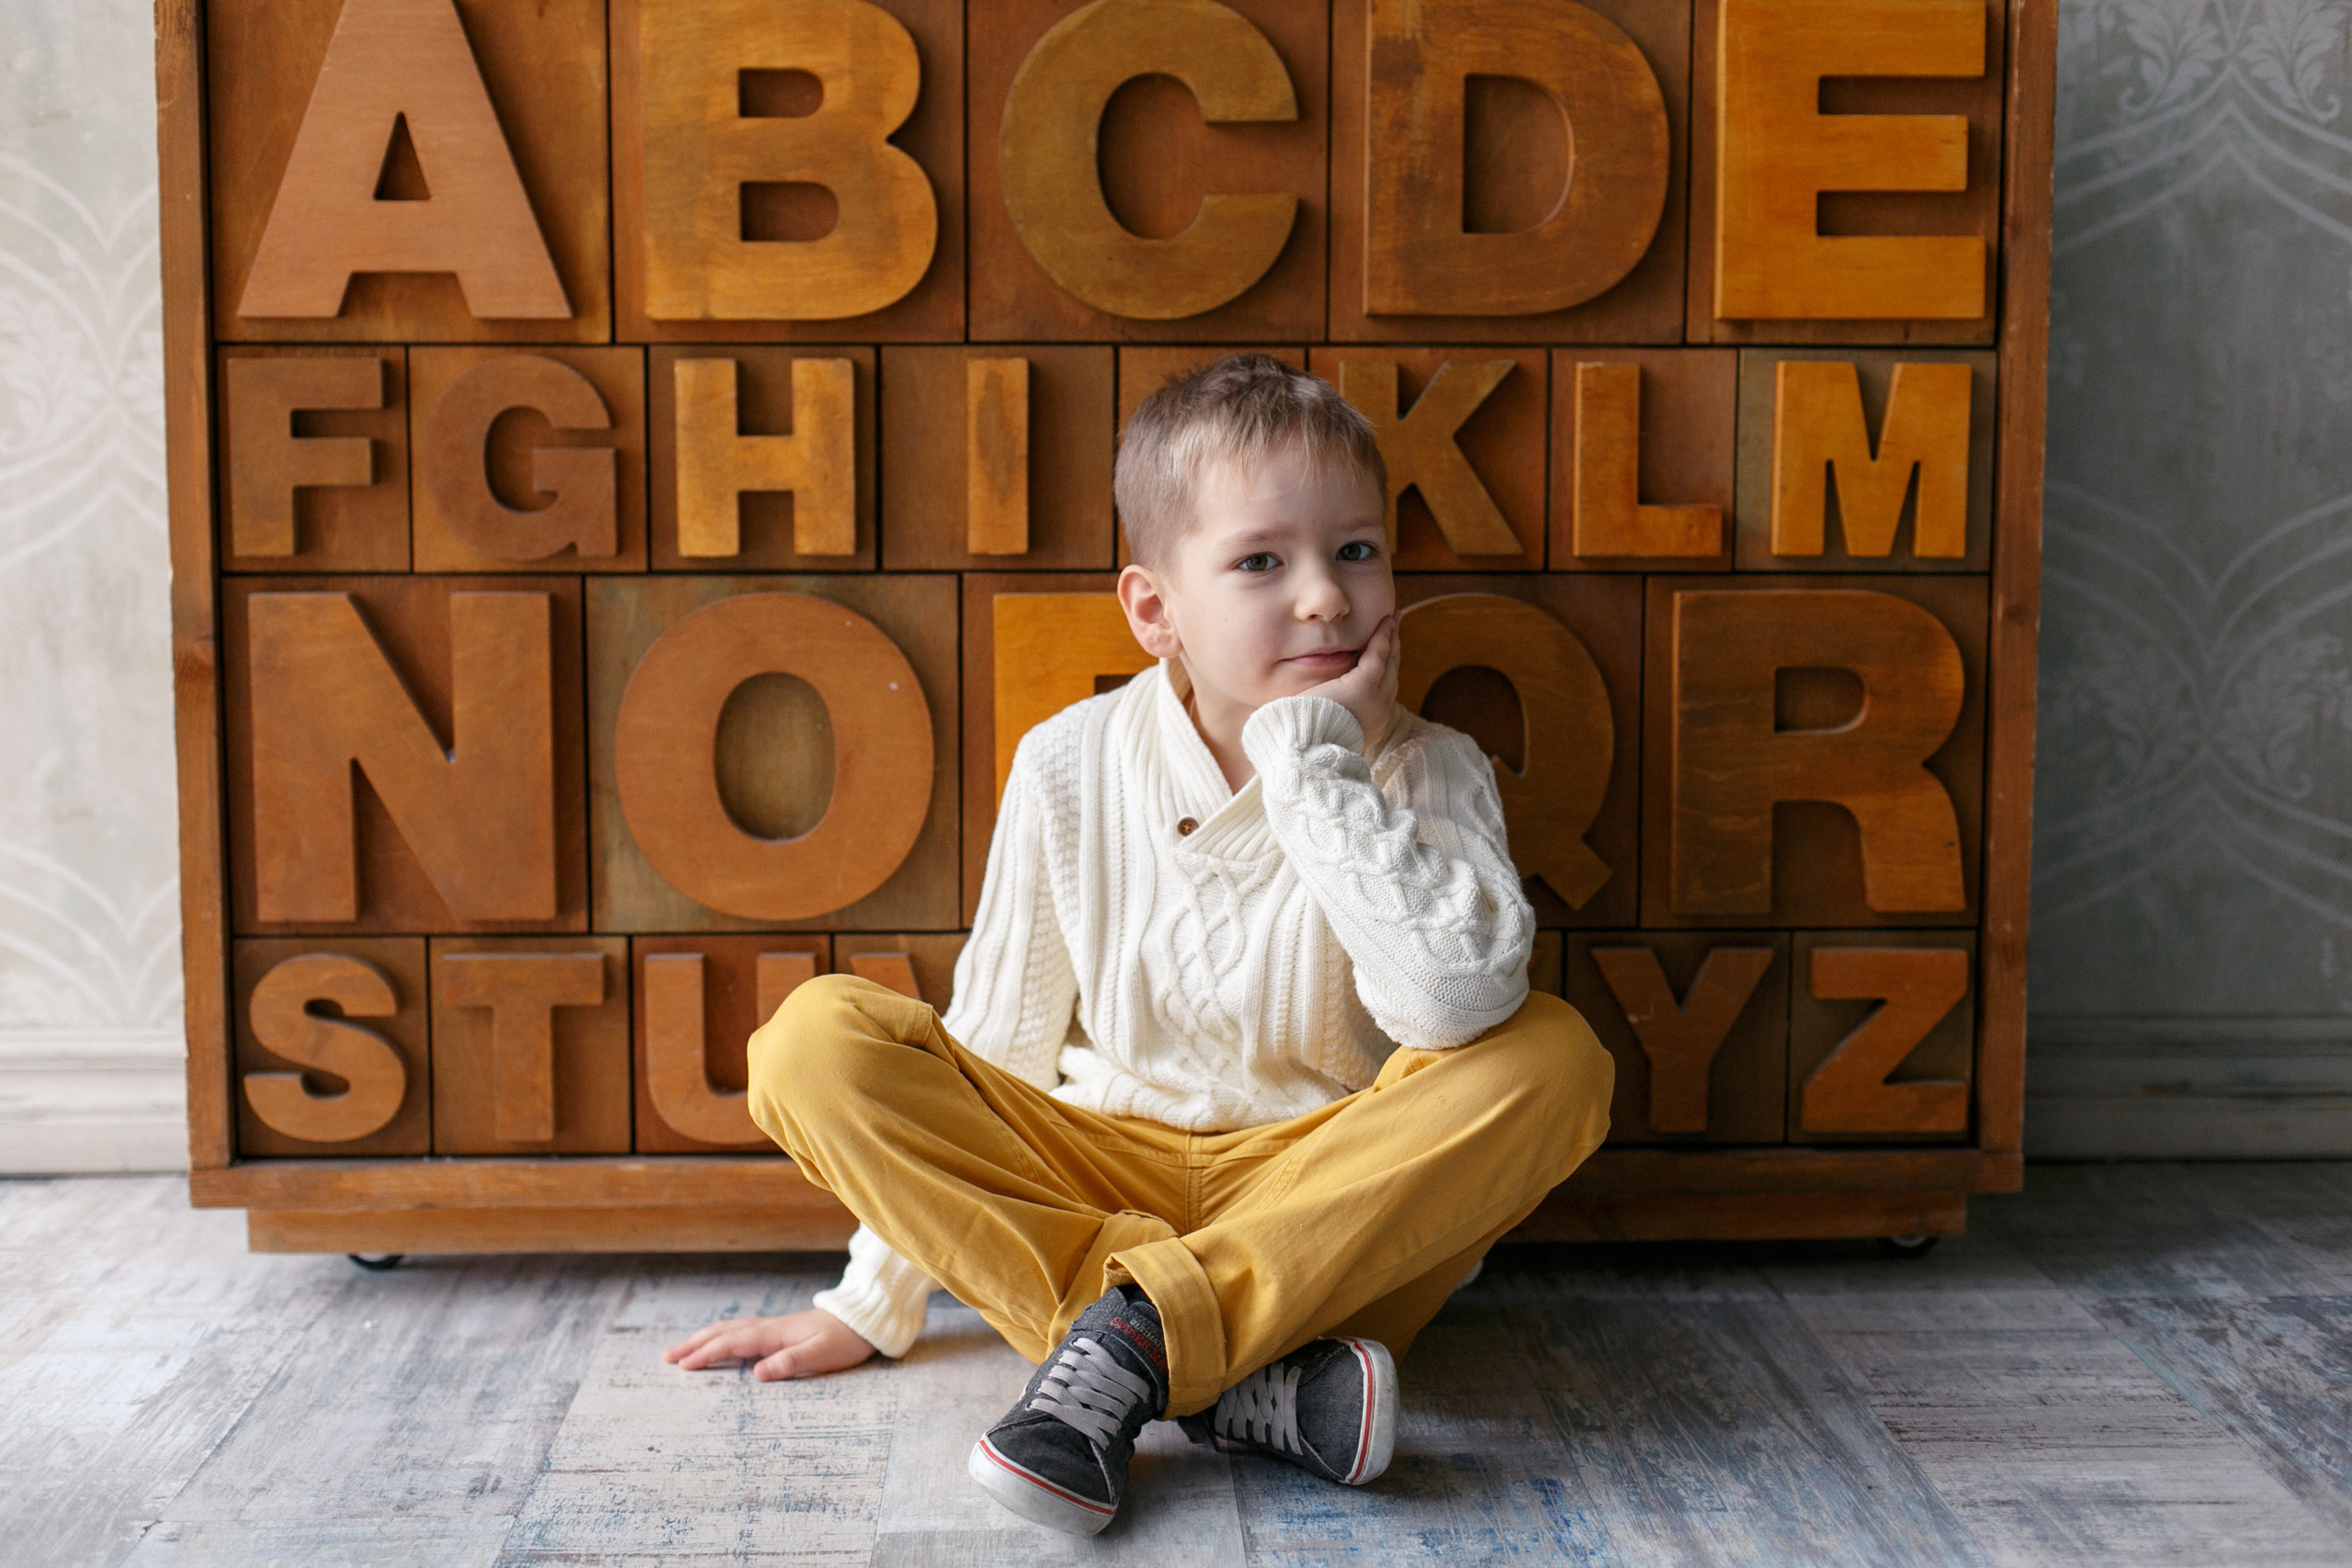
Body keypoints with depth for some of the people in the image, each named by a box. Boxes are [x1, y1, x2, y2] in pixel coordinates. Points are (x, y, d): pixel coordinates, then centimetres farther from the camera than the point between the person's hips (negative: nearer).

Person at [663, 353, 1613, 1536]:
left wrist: (1314, 756, -24)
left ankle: (1138, 1330, -30)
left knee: (1552, 1061, -27)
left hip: (1331, 1211, -1)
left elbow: (1457, 1003, -30)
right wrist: (872, 1305, 5)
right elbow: (991, 1046, 4)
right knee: (815, 1037, -19)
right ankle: (1236, 1383, -29)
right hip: (1097, 1177, 2)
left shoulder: (1428, 775, -8)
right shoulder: (1071, 767, -4)